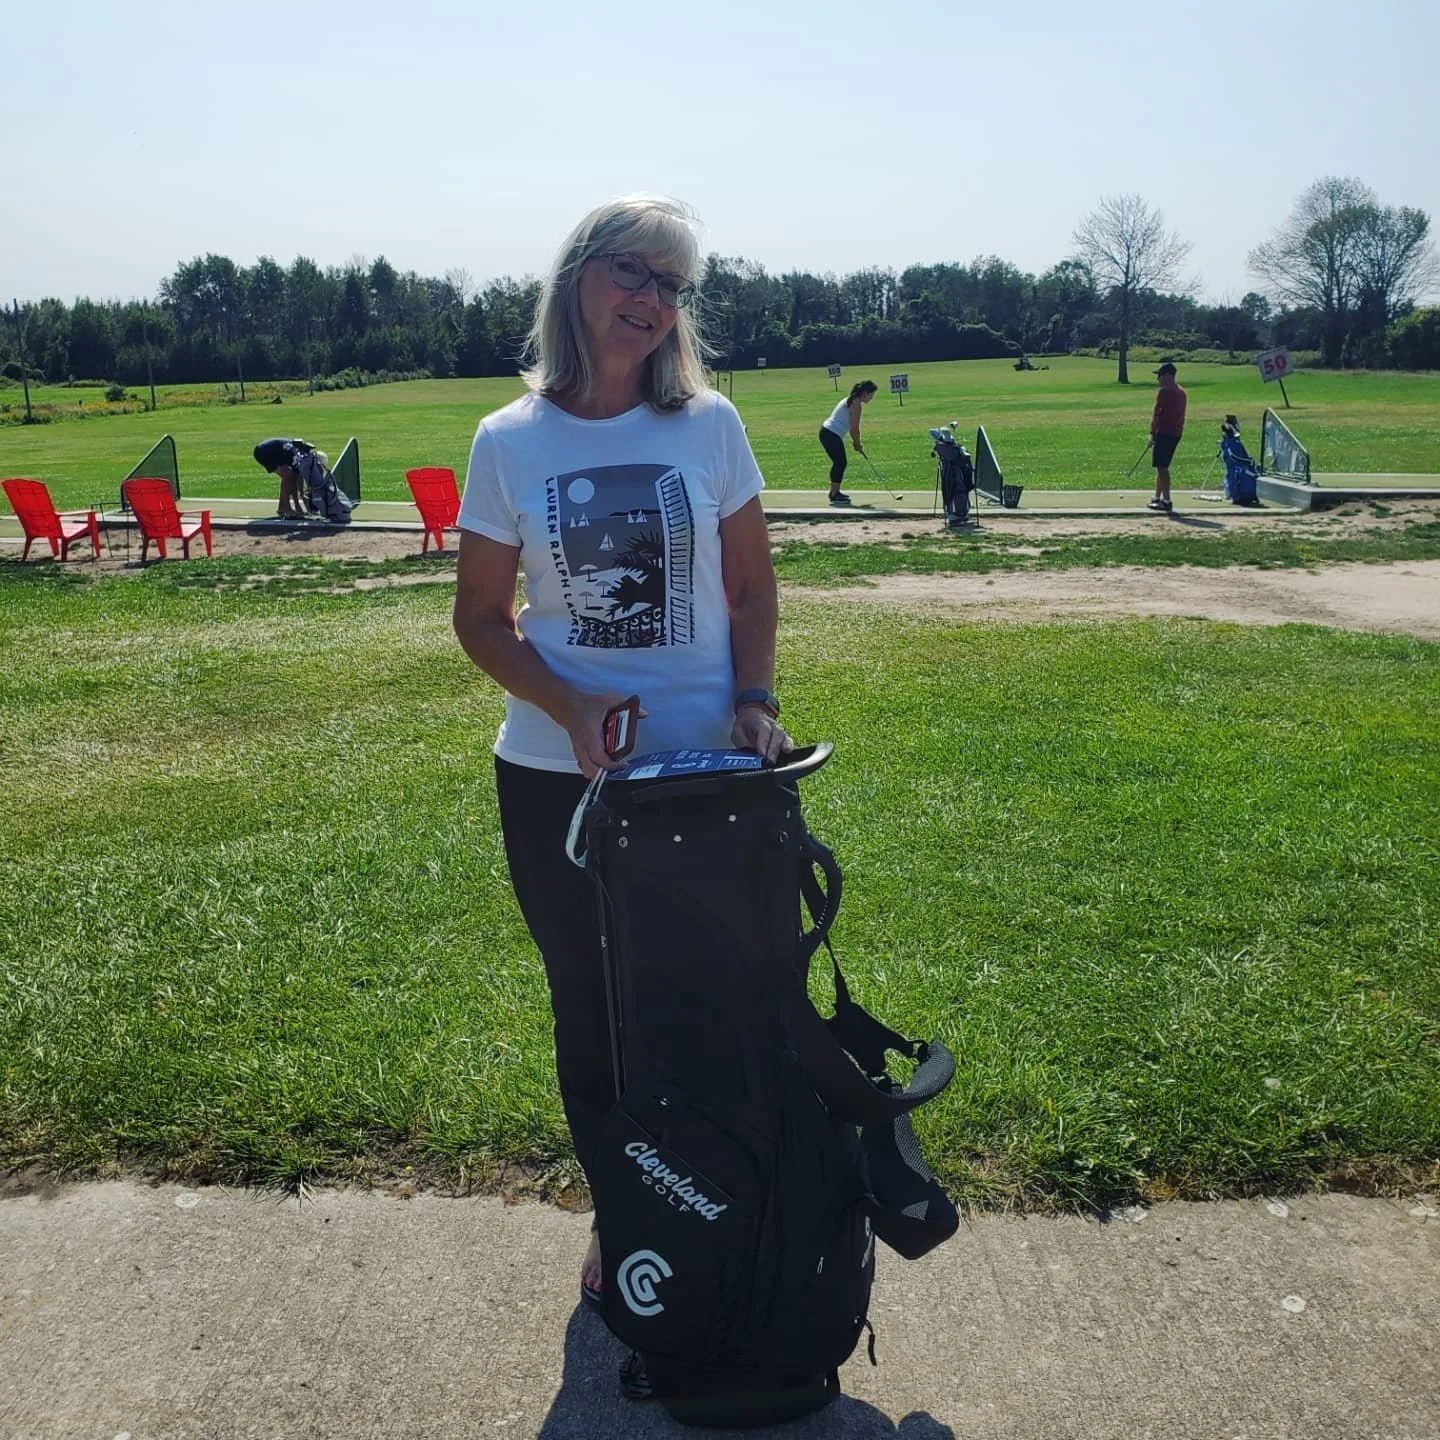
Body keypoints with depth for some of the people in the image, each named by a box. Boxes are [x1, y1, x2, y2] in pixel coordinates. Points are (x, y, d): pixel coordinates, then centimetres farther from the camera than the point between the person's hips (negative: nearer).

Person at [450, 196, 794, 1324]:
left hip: (709, 766, 0)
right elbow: (482, 617, 1)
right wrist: (570, 705, -15)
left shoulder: (708, 424, -1)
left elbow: (753, 586, 6)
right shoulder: (510, 442, -2)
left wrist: (755, 700, -9)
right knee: (589, 1003, 14)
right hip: (555, 775, 1)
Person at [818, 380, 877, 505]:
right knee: (840, 463, -7)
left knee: (839, 463, 16)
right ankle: (835, 495, -5)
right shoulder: (856, 404, -14)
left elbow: (851, 426, 20)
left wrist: (855, 443, 16)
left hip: (826, 432, 10)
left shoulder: (851, 401, 17)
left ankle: (835, 491, 25)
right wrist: (858, 445, -1)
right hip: (832, 435, -10)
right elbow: (855, 429, -13)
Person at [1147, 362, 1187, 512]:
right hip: (1176, 433, 9)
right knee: (1161, 467, 18)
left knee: (1162, 467, -6)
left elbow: (1156, 415, -14)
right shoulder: (1180, 392, 16)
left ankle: (1166, 501, -8)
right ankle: (1157, 498, 25)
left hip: (1164, 432, -9)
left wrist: (1152, 433, -9)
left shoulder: (1164, 391, -12)